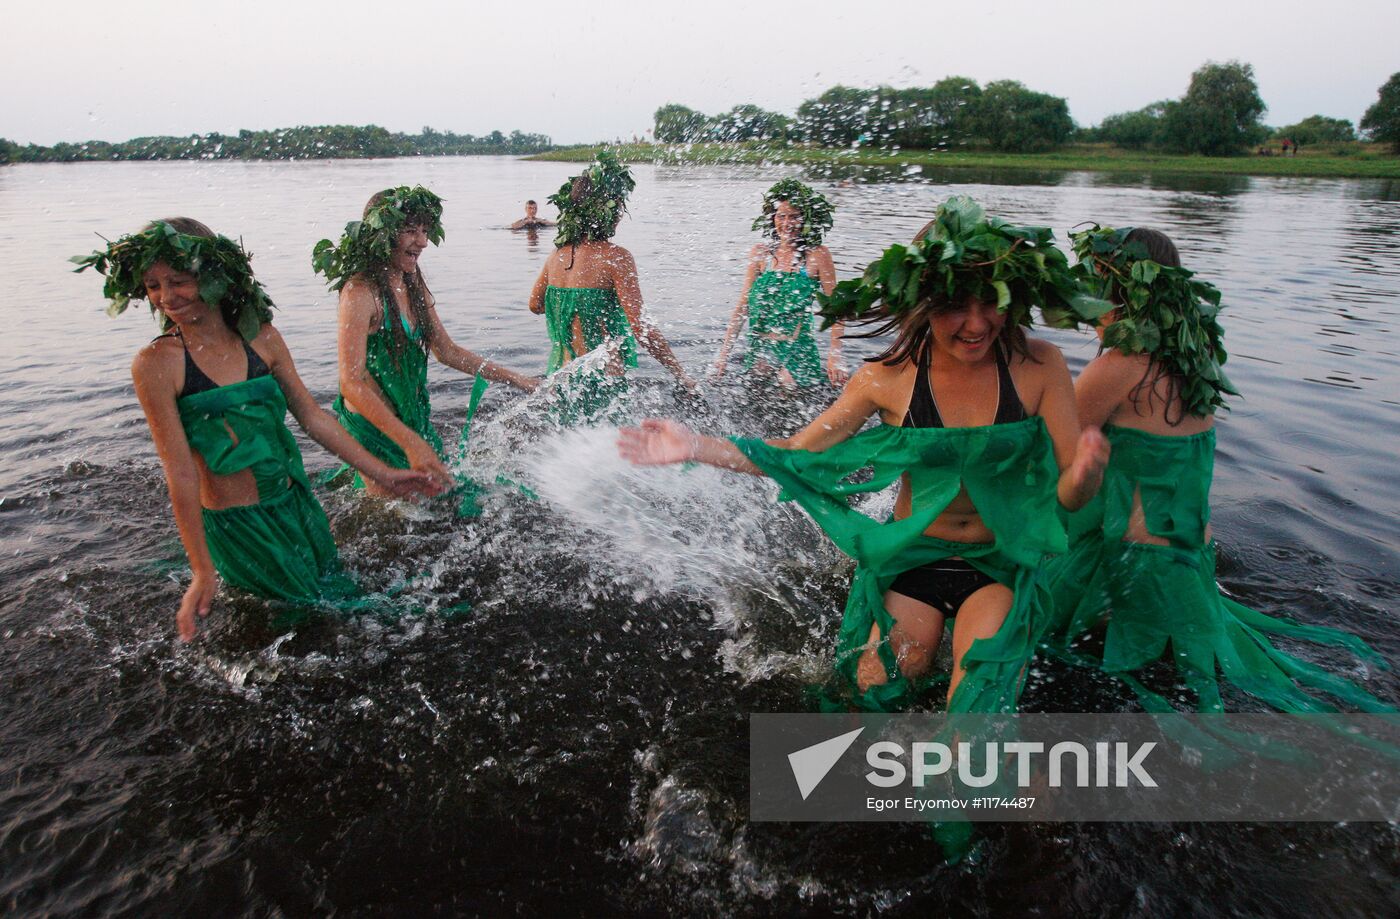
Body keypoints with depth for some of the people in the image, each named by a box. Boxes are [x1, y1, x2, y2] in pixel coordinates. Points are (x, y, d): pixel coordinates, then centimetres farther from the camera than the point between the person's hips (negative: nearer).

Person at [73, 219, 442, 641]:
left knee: (335, 592, 21)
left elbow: (311, 416, 5)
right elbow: (180, 471, -16)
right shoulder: (155, 364, -14)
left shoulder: (261, 337, -2)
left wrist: (382, 474, 3)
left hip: (296, 505, 5)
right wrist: (202, 571, -15)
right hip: (235, 525, -4)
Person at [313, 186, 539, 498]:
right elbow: (351, 384, -26)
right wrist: (411, 442, -32)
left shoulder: (413, 286, 5)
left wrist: (515, 379, 10)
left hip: (414, 418, 8)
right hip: (373, 426, -8)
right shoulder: (361, 292, -21)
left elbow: (448, 351, 14)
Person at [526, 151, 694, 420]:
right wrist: (684, 378, -15)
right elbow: (640, 328, -20)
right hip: (600, 383, -7)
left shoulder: (558, 253, 6)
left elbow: (535, 304, 20)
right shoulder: (616, 256, -15)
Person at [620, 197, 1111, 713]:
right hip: (911, 558, 1)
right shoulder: (890, 377, -14)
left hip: (1002, 563, 0)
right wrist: (697, 447, -16)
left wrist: (1084, 474, -37)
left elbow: (1069, 493, -11)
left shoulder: (1038, 366, -14)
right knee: (877, 694, 0)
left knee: (982, 701, -20)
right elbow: (799, 454, -5)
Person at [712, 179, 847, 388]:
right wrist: (723, 353, 3)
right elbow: (742, 306, 7)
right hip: (758, 349, 4)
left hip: (797, 352, -3)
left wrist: (835, 357, -15)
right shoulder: (760, 253, 6)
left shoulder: (817, 255, -3)